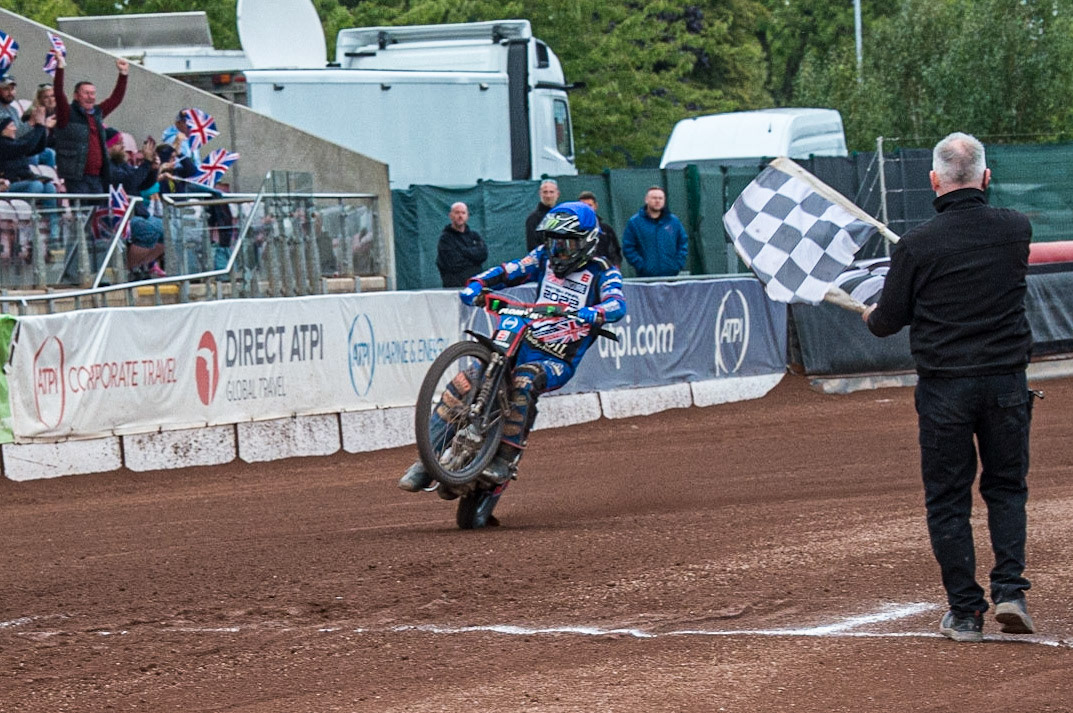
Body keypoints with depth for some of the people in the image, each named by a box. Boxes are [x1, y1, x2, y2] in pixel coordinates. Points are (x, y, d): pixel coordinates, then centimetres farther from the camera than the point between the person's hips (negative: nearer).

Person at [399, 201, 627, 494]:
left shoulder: (602, 272, -1)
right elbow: (508, 271, 10)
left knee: (523, 381, -38)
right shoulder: (545, 257, 15)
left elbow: (617, 304, -18)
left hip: (558, 360, -5)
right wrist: (476, 285, -10)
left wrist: (591, 314, -40)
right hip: (524, 345, 5)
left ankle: (506, 460, -36)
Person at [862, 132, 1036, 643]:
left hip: (944, 387, -2)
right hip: (1007, 381, 2)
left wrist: (869, 314, 21)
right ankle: (1010, 590, 1)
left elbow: (886, 323, -3)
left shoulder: (916, 245, -11)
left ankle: (964, 612, 9)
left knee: (947, 499, 8)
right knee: (1006, 487, 16)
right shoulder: (1016, 230, -2)